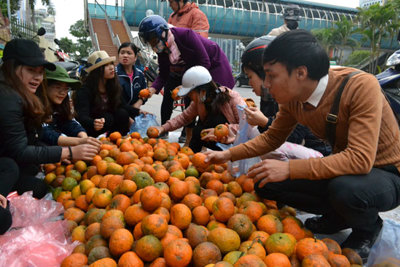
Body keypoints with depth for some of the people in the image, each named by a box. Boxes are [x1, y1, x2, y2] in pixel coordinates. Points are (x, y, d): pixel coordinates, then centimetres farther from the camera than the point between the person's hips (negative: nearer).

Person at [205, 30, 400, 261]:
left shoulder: (360, 86, -28)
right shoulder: (292, 99, -9)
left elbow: (361, 158, -35)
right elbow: (272, 138, 5)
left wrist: (289, 168, -36)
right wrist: (228, 155, -4)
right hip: (342, 169, 6)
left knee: (344, 188, -39)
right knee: (265, 182, -8)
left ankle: (368, 227, -1)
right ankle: (340, 215, 9)